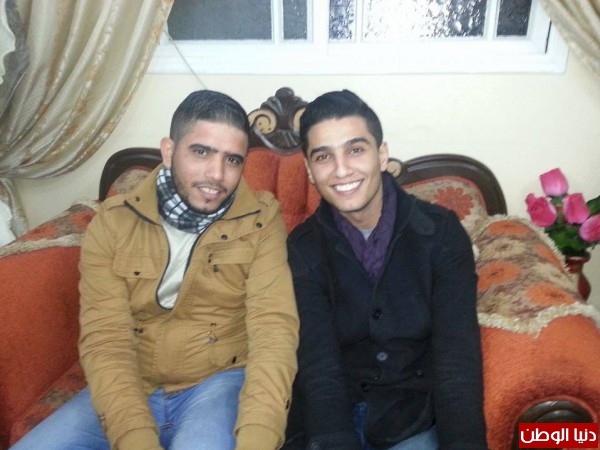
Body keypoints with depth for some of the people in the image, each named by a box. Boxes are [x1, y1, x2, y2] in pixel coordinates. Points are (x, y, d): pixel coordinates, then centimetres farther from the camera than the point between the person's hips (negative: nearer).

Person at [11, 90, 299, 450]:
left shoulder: (261, 220, -8)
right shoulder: (112, 222, -3)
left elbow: (275, 328, -16)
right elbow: (105, 340, -9)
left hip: (219, 382, -3)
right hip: (130, 388, 4)